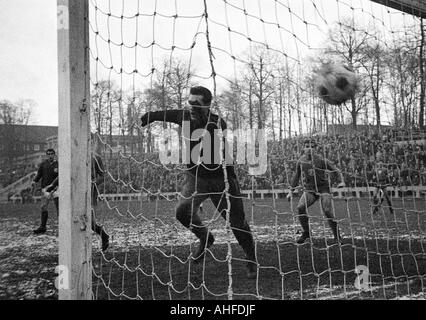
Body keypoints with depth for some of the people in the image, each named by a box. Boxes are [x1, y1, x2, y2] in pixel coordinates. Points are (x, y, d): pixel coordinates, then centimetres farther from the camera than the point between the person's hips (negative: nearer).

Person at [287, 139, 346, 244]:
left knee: (327, 211, -17)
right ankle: (306, 233, -4)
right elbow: (296, 176, 15)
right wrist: (291, 191, 15)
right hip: (309, 189, 3)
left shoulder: (321, 160, -9)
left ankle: (337, 236, 2)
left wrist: (342, 181, -19)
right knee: (300, 207, -20)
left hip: (323, 187, -3)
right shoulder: (301, 161, 1)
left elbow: (336, 170, -3)